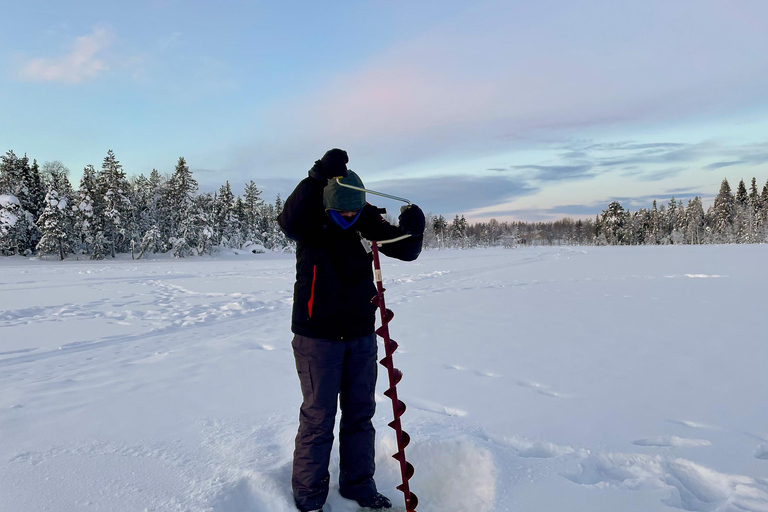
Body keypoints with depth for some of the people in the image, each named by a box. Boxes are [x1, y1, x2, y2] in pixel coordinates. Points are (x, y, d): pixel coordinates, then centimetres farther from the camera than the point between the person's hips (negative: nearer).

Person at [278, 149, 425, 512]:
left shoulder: (368, 220, -1)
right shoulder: (312, 221, -11)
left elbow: (405, 251, -3)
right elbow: (289, 223, -34)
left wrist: (412, 229, -24)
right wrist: (319, 177, -42)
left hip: (361, 334, 4)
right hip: (317, 336, -4)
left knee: (360, 413, 15)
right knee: (318, 417, 3)